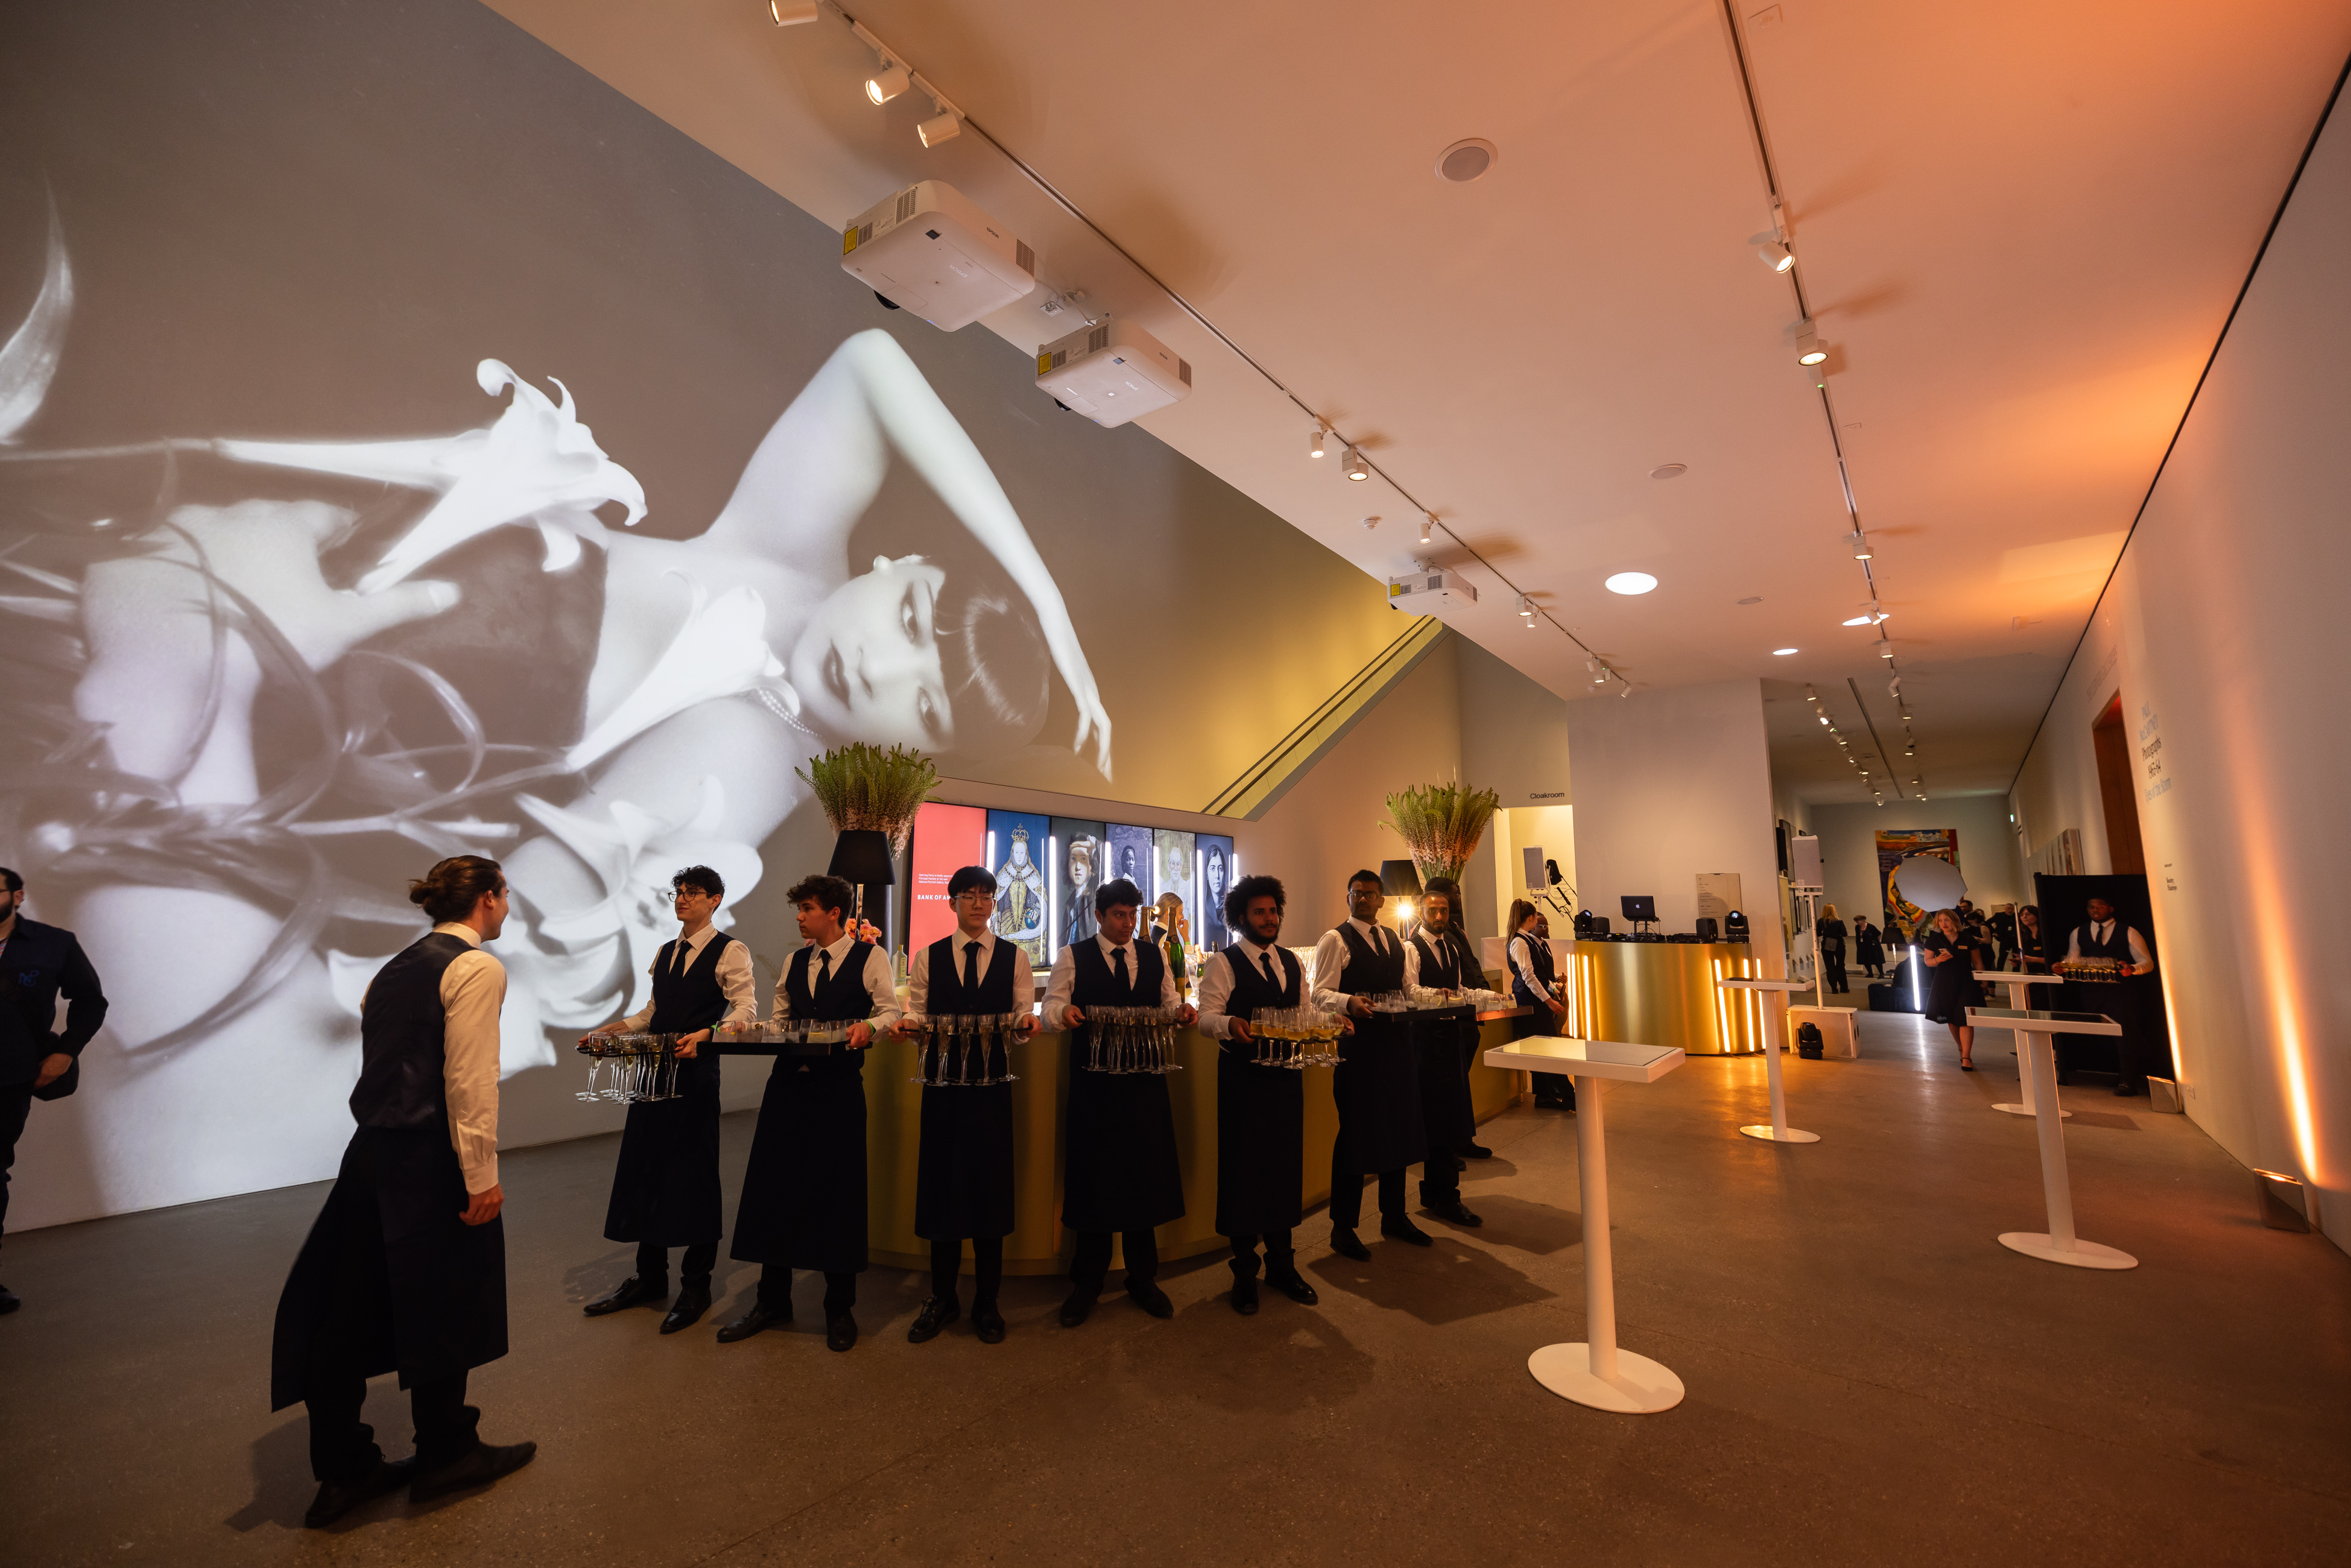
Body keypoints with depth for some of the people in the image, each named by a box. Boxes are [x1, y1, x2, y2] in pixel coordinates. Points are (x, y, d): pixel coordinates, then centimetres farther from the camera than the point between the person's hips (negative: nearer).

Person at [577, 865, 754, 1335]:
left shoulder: (730, 951, -7)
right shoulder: (665, 952, 16)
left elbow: (745, 1009, -17)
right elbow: (654, 1010, 21)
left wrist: (705, 1035, -32)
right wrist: (615, 1028, 6)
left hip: (696, 1072, -7)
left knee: (694, 1175, 2)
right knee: (645, 1170, 14)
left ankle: (696, 1286, 18)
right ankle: (650, 1279, 31)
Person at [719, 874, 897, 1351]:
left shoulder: (870, 957, -3)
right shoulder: (794, 962, 13)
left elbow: (890, 1011, -6)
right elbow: (779, 1017, 18)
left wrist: (868, 1026, -26)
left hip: (841, 1084, -5)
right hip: (789, 1079, 5)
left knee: (839, 1192, 3)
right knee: (774, 1187, 9)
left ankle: (840, 1307, 21)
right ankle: (773, 1299, 28)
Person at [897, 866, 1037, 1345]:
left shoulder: (1015, 957, 5)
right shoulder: (928, 957, 7)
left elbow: (1024, 1013, -1)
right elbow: (917, 1013, 4)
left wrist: (1026, 1023, -22)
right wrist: (907, 1024, -17)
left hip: (991, 1082, -1)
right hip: (942, 1081, 1)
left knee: (990, 1184, 6)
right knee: (941, 1183, 8)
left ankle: (986, 1302, 23)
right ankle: (942, 1298, 28)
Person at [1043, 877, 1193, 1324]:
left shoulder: (1154, 957, 9)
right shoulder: (1073, 958, 0)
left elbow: (1170, 1002, 11)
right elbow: (1050, 1008, -4)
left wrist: (1182, 1011, -11)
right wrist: (1064, 1012, -26)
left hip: (1145, 1083, 3)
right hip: (1093, 1083, -3)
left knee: (1145, 1177, 10)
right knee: (1094, 1179, 7)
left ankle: (1143, 1280, 29)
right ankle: (1087, 1284, 26)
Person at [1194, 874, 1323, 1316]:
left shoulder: (1292, 962, 12)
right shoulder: (1223, 963, -6)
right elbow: (1207, 1017, -12)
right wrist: (1230, 1024, -32)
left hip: (1287, 1077, 5)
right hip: (1243, 1077, -5)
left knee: (1286, 1164, 13)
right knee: (1244, 1168, 4)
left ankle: (1281, 1264, 31)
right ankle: (1244, 1271, 22)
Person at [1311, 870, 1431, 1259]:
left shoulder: (1397, 942, 17)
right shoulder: (1335, 940, -5)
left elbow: (1408, 988, 19)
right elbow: (1321, 993, -13)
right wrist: (1349, 1002, -31)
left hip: (1397, 1041, 7)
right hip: (1358, 1045, -6)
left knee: (1398, 1128, 14)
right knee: (1355, 1133, 0)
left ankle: (1394, 1216, 32)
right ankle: (1343, 1228, 13)